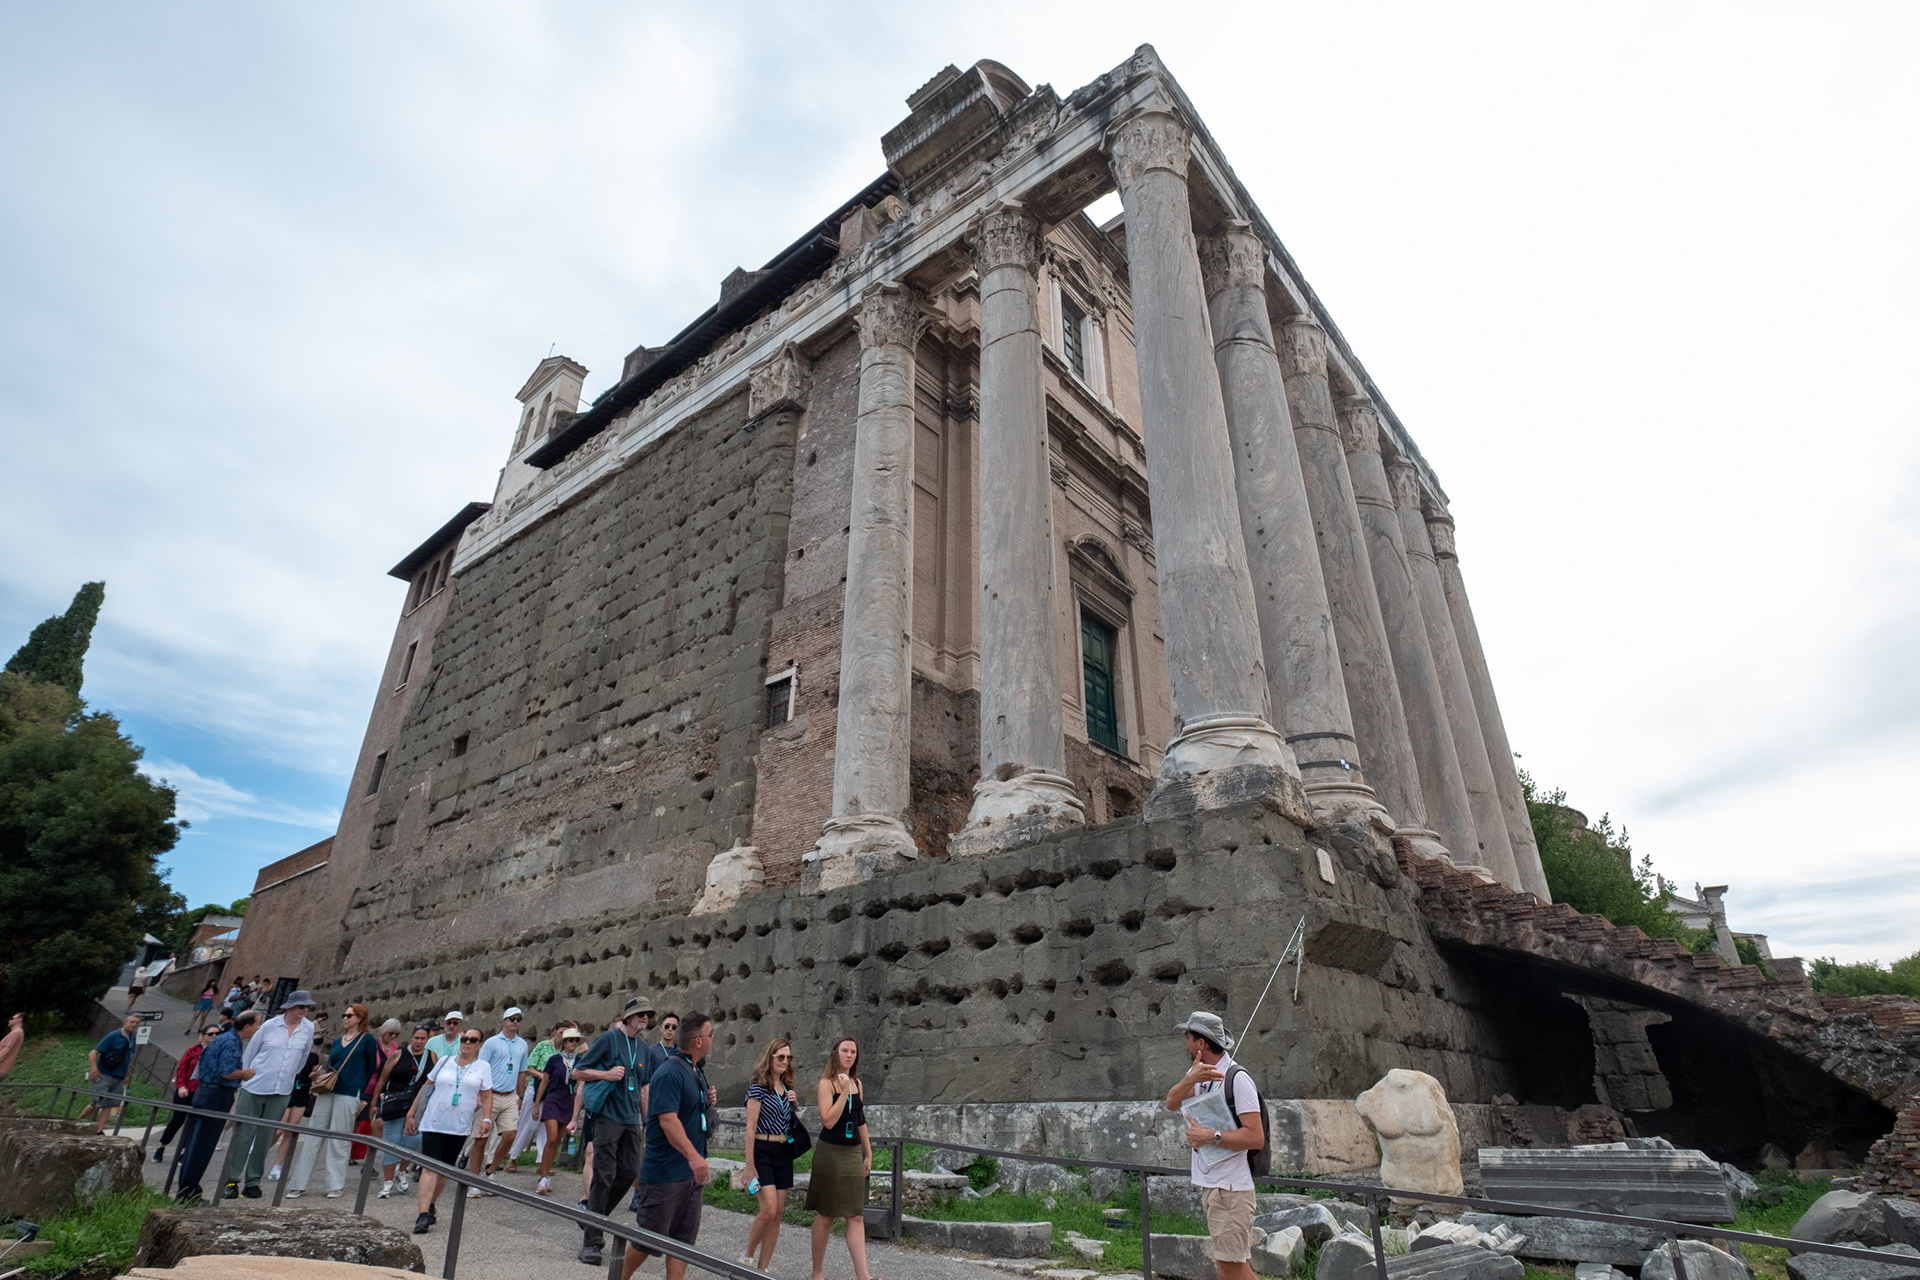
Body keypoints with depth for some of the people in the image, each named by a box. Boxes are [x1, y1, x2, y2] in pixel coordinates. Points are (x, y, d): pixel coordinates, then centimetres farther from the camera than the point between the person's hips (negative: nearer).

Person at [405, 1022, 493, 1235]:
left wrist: (486, 1119, -7)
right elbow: (425, 1089, 13)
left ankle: (430, 1206, 28)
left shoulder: (483, 1067, 6)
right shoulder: (444, 1063, 8)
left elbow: (487, 1097, 5)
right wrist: (411, 1114, 10)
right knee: (430, 1168, -11)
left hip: (459, 1127, 1)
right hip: (433, 1123, -1)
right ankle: (423, 1216, -13)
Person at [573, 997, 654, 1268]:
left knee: (629, 1172, 6)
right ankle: (591, 1242, 4)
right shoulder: (609, 1038, -6)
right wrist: (606, 1074, -18)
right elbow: (577, 1072, -4)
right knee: (604, 1177, -6)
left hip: (630, 1119, 6)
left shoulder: (643, 1047, 12)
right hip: (607, 1116, -6)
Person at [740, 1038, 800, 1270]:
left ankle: (763, 1268, 14)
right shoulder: (758, 1088, -9)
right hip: (763, 1152, -6)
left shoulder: (788, 1088, 11)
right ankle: (747, 1257, 8)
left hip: (784, 1153, 6)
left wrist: (794, 1104, 1)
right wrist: (749, 1163, -16)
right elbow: (751, 1127, -12)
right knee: (769, 1209, -14)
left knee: (778, 1213, 5)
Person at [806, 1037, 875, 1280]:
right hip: (830, 1153, -5)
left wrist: (868, 1153, 16)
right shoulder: (827, 1083, -10)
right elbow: (828, 1121, -20)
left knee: (856, 1216, 1)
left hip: (853, 1154, 5)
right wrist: (844, 1091, -23)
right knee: (825, 1215, 6)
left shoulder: (857, 1083, 8)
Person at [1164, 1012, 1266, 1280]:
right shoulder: (1197, 1072, 11)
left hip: (1231, 1189, -8)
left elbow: (1256, 1138, -20)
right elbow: (1171, 1103, -6)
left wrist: (1211, 1136, -20)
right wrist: (1190, 1080, -23)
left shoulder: (1237, 1079, -14)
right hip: (1208, 1185, 8)